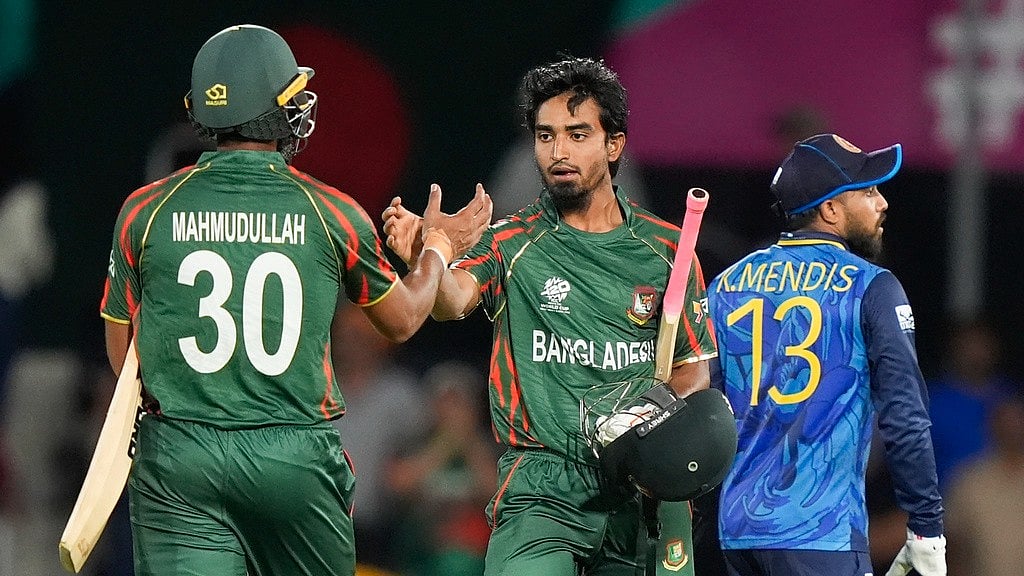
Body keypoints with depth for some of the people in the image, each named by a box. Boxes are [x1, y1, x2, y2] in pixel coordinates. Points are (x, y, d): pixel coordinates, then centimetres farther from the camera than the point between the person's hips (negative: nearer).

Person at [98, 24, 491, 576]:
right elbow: (402, 319, 17)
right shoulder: (332, 213, -1)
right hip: (297, 460, 0)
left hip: (177, 460, 0)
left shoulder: (146, 210, 1)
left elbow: (121, 355, 9)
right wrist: (438, 246, 36)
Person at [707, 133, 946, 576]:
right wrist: (927, 529, -5)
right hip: (820, 537, -6)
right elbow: (904, 417, -10)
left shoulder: (726, 285, 12)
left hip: (736, 526, 6)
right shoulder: (870, 288, -4)